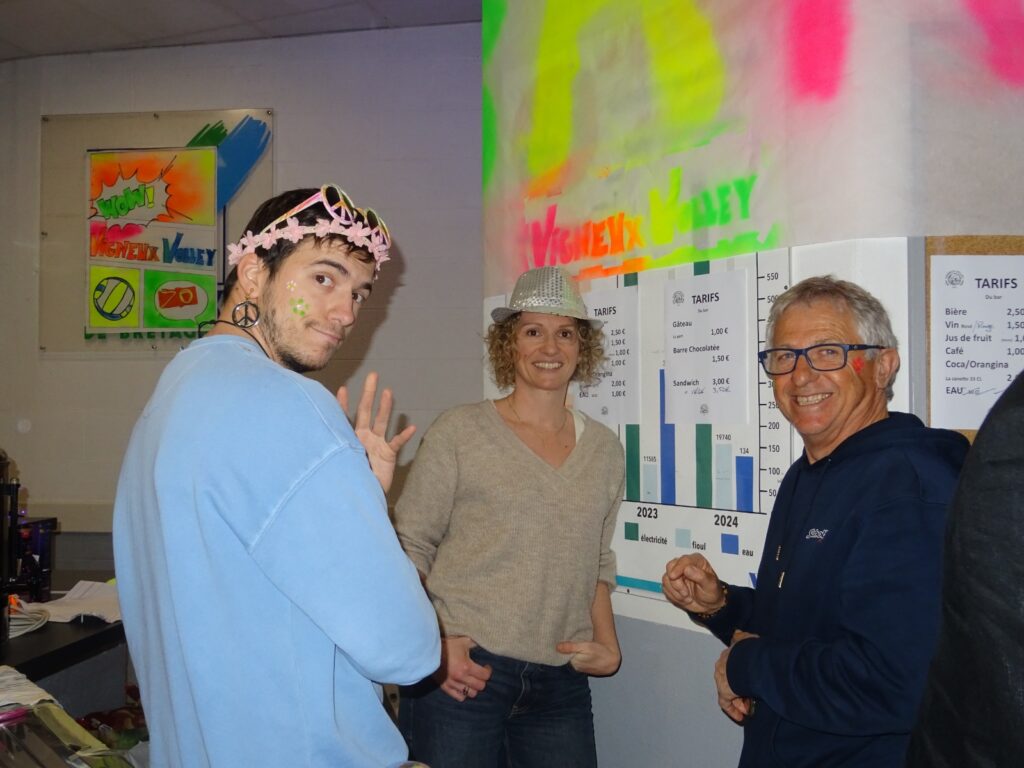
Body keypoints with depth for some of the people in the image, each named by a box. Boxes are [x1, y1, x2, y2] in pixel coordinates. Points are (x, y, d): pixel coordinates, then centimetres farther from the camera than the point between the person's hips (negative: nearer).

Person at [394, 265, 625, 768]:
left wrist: (607, 643, 4)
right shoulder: (459, 433, -5)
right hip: (460, 673, -3)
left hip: (561, 685, 4)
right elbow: (409, 548, -4)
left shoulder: (606, 451, 7)